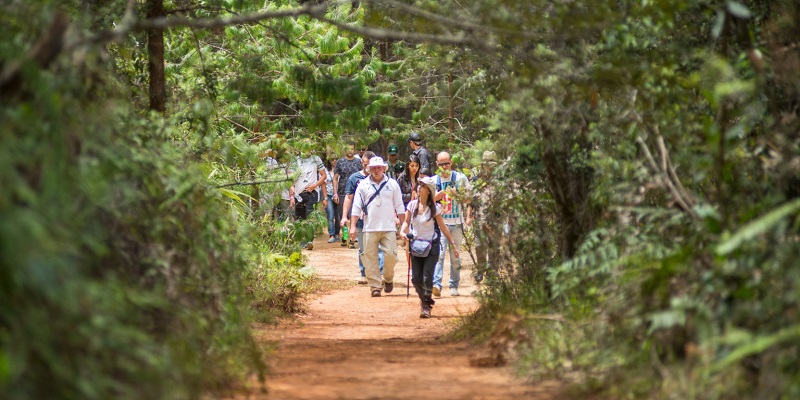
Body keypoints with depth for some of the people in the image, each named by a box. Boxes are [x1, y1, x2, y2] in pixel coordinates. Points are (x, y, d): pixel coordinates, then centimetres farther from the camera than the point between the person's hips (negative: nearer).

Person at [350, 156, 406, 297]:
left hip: (389, 228, 0)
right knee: (370, 258, -3)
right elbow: (356, 207, 6)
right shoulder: (363, 185, 7)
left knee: (390, 255, -8)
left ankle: (388, 279, 17)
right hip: (370, 228, 0)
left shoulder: (392, 184, 8)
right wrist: (352, 226, -3)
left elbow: (399, 207, 10)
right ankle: (375, 286, 3)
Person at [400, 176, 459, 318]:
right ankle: (424, 299, 28)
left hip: (431, 245, -3)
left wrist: (453, 245, -1)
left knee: (427, 277, -12)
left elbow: (443, 227, -2)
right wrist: (403, 232, -17)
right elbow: (407, 222, 6)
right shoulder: (412, 205, 1)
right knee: (416, 278, 2)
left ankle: (426, 306, 0)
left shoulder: (434, 208, -7)